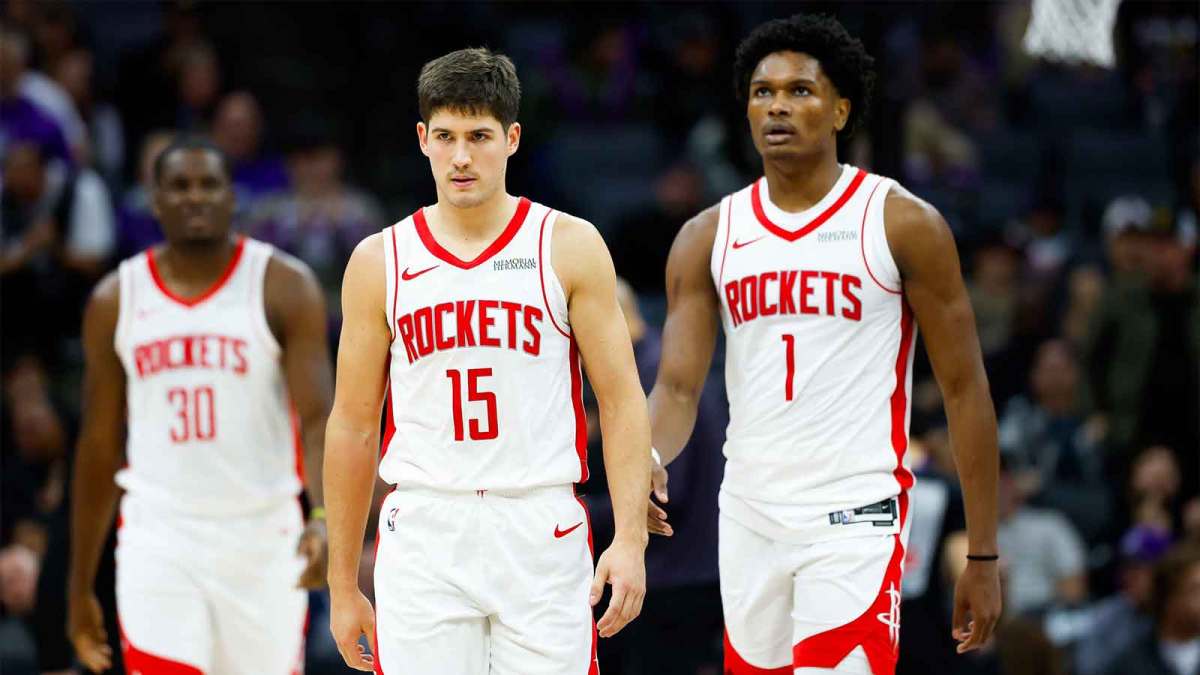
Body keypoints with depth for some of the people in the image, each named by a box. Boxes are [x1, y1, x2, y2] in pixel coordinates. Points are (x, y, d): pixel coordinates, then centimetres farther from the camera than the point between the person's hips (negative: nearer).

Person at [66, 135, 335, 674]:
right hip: (159, 538, 1)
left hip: (261, 537, -1)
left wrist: (324, 517, -29)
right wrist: (80, 585, 13)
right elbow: (98, 447, 12)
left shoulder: (284, 287, -1)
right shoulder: (116, 301, 7)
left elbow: (318, 419, -10)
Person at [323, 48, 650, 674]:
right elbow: (353, 426, 11)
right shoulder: (379, 261, 7)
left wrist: (630, 537, -10)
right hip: (424, 533, 1)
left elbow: (622, 402, 2)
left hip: (541, 530, -1)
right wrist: (343, 585, 10)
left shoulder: (570, 246, 3)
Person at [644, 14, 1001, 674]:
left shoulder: (903, 223, -3)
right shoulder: (708, 237, 8)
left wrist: (982, 558, -3)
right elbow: (677, 386, 2)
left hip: (854, 519, -5)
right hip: (748, 515, 5)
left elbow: (964, 389, -1)